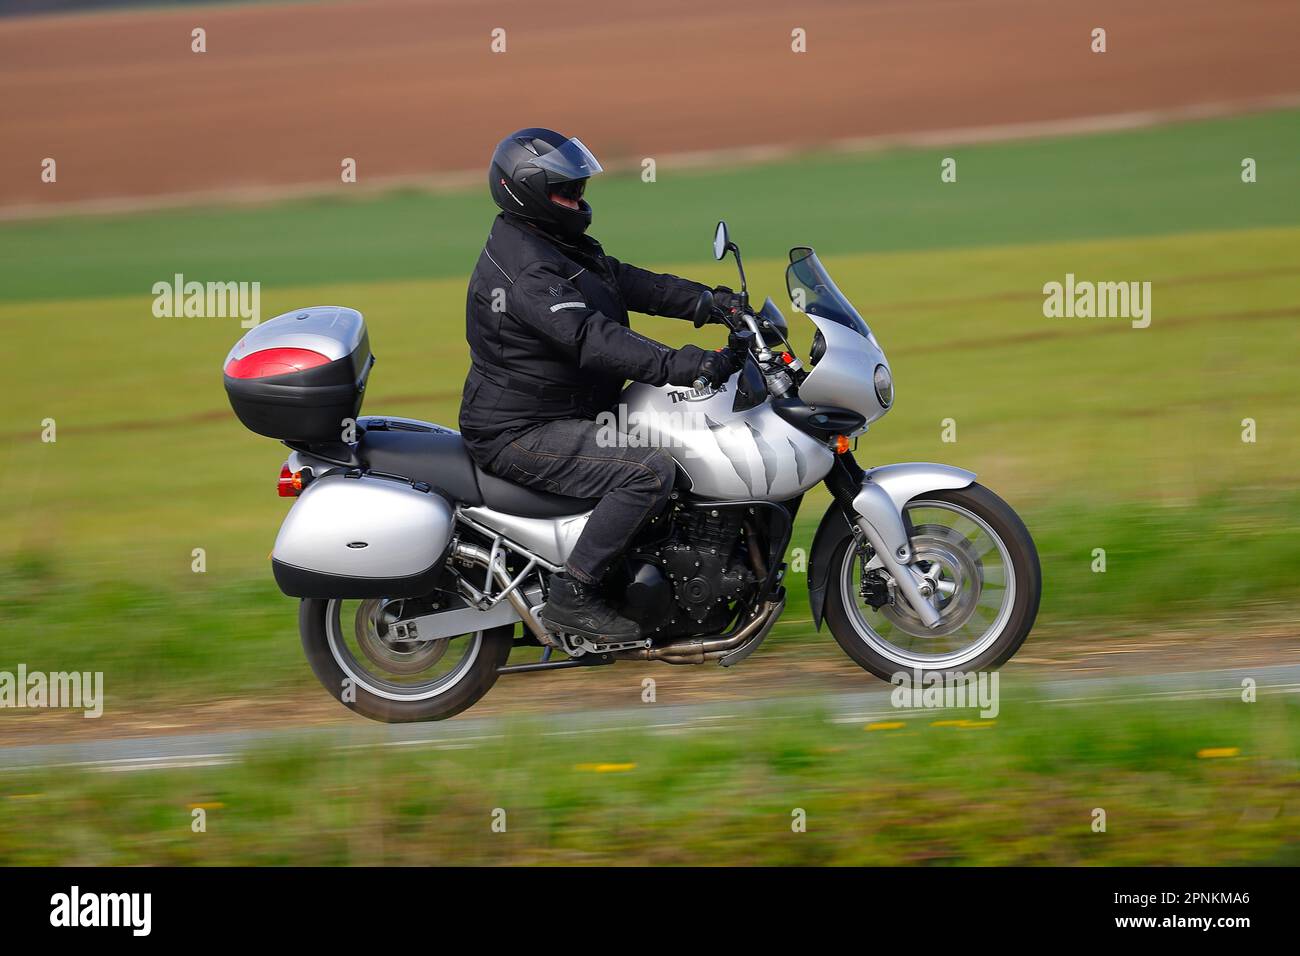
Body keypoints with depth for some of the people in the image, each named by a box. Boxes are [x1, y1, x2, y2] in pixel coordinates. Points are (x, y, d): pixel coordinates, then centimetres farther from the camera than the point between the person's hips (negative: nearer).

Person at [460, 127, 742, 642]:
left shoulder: (556, 246, 13)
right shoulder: (525, 270, -22)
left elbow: (632, 283, 13)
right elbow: (591, 339, -34)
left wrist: (709, 301, 1)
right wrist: (678, 365, -41)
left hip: (566, 415, 11)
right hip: (521, 434, -11)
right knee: (651, 472, -27)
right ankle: (572, 594, -22)